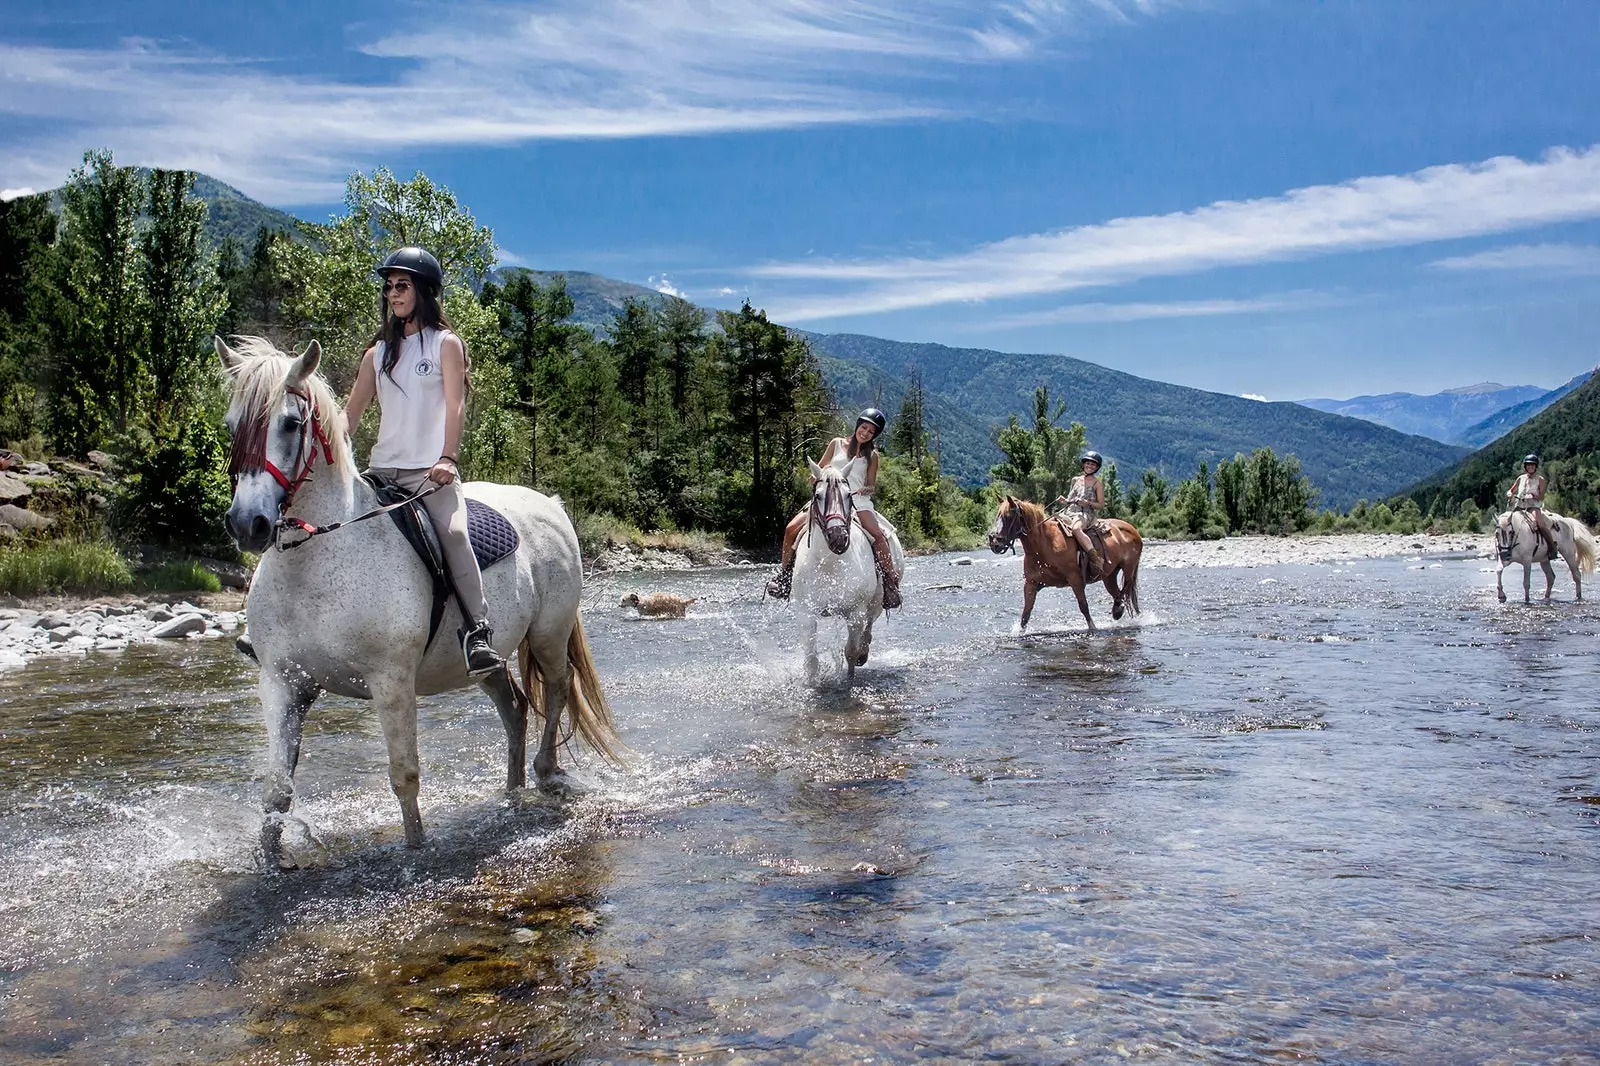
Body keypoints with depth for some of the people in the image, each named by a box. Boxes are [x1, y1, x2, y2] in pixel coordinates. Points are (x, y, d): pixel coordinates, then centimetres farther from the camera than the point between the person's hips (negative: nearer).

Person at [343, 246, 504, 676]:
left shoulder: (445, 343, 4)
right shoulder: (378, 352, 18)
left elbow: (455, 406, -8)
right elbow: (350, 413, 17)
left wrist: (447, 459, -24)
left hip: (432, 471, -6)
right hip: (382, 469, 6)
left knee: (453, 532, -30)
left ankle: (478, 632, -35)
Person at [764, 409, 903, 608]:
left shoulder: (872, 455, 10)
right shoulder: (837, 444, 12)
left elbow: (871, 486, 11)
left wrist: (866, 489, -12)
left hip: (858, 502, -2)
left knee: (878, 536, -29)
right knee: (791, 530, -14)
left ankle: (891, 584, -22)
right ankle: (784, 576, 2)